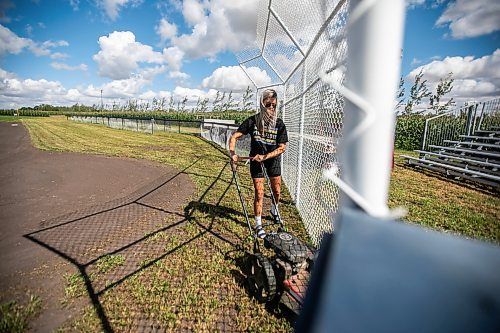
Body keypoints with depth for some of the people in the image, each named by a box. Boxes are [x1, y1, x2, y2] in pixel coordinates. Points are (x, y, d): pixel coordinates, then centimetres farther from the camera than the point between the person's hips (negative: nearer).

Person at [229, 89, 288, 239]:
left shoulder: (279, 124, -13)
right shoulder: (252, 121, -16)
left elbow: (282, 147, -17)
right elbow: (234, 136, -13)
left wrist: (264, 156, -28)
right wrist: (232, 153, -29)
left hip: (273, 159, 2)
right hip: (256, 160, -2)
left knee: (277, 191, 12)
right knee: (259, 193, -2)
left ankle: (274, 210, 45)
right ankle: (258, 225, 15)